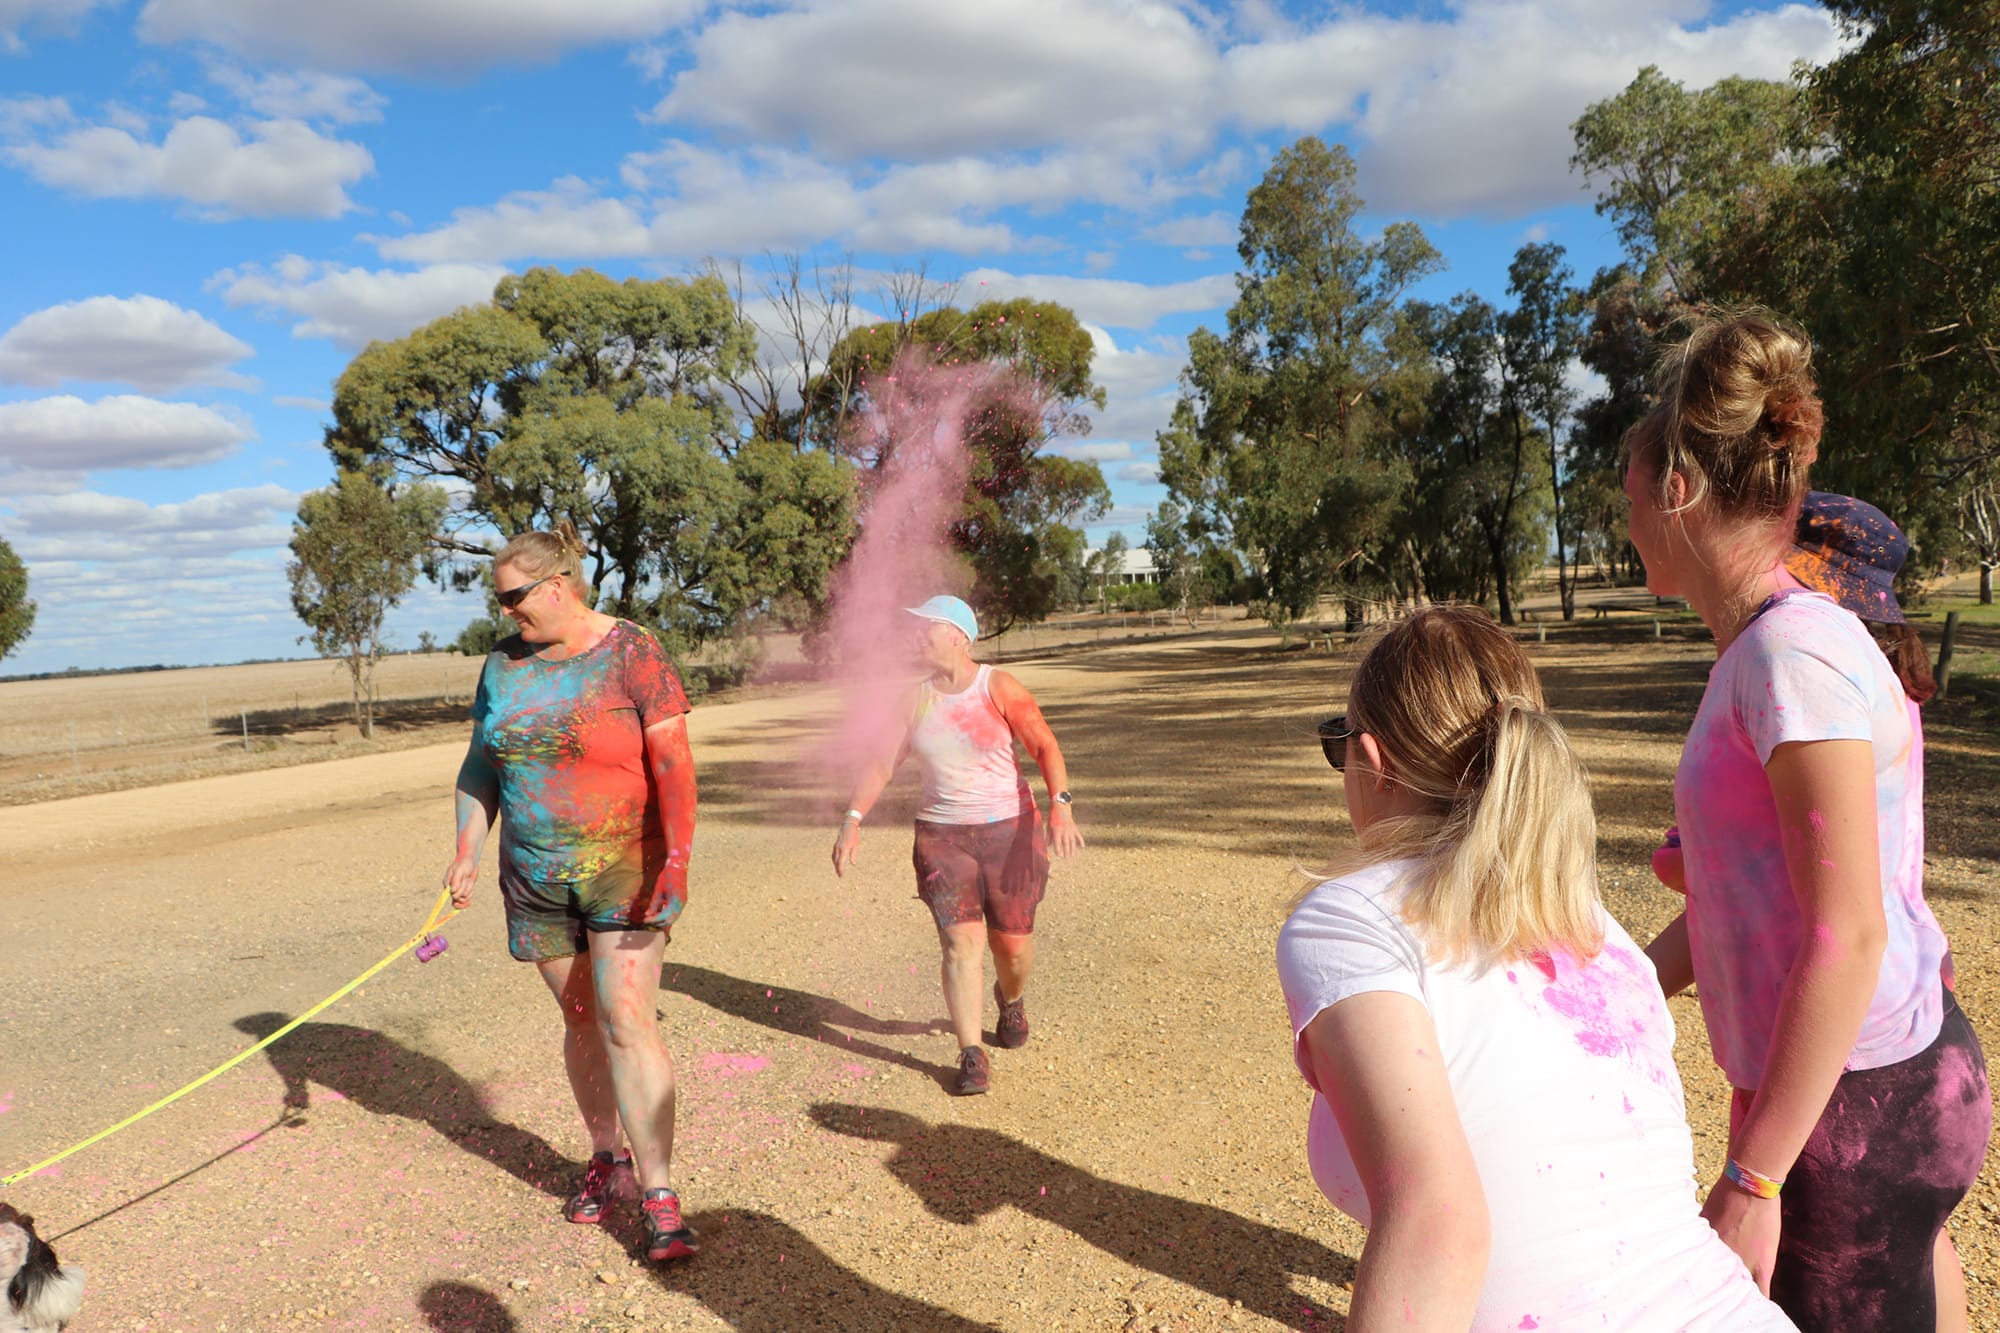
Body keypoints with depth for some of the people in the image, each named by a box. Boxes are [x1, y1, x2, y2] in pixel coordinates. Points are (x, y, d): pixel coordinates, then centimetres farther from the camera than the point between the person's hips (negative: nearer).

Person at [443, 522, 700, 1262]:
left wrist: (677, 857, -22)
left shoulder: (631, 652, -11)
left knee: (627, 1019, -11)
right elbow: (480, 764, 13)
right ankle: (606, 1158, 30)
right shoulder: (504, 664, 6)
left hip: (623, 868, -5)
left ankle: (658, 1198, -5)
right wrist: (466, 852, 3)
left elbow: (672, 761, -15)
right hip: (534, 876, 5)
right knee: (580, 1019, 12)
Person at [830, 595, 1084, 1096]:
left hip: (1008, 830, -2)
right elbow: (881, 763, 4)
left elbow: (1045, 747, -11)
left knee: (1012, 944, 6)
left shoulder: (1000, 689, -7)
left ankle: (1011, 999, 40)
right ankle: (972, 1055, -5)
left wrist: (1060, 805, -25)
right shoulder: (915, 701, 4)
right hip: (941, 834, 2)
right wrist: (852, 821, -6)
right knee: (961, 941, -10)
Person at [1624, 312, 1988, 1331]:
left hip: (1861, 1102, -9)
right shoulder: (1758, 650, 8)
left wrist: (1751, 1176, -21)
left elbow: (1847, 935, -25)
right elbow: (1736, 901, 13)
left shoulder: (1795, 651, -21)